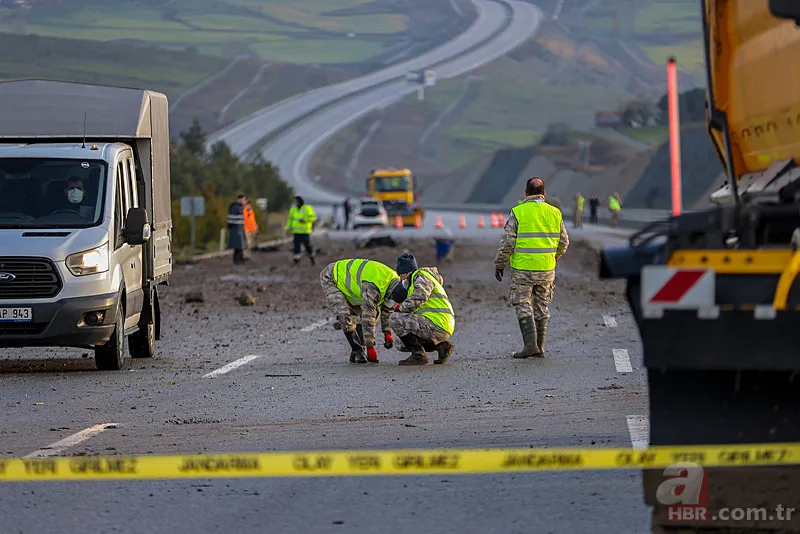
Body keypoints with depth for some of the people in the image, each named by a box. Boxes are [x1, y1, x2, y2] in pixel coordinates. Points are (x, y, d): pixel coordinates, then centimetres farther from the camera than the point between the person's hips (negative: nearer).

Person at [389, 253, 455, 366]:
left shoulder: (421, 276, -2)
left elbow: (417, 299, -20)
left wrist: (400, 309, -7)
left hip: (437, 326, -10)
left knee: (394, 319, -15)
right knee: (400, 343, 22)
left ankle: (418, 354, -14)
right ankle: (441, 345, 11)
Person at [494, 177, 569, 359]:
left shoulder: (518, 213, -9)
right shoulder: (554, 213, 3)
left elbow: (507, 242, -9)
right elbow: (563, 242, 11)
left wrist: (499, 264, 2)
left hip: (522, 268, -4)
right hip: (547, 269, 4)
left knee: (523, 307, 2)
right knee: (541, 307, 11)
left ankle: (530, 343, -11)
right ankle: (539, 347, 13)